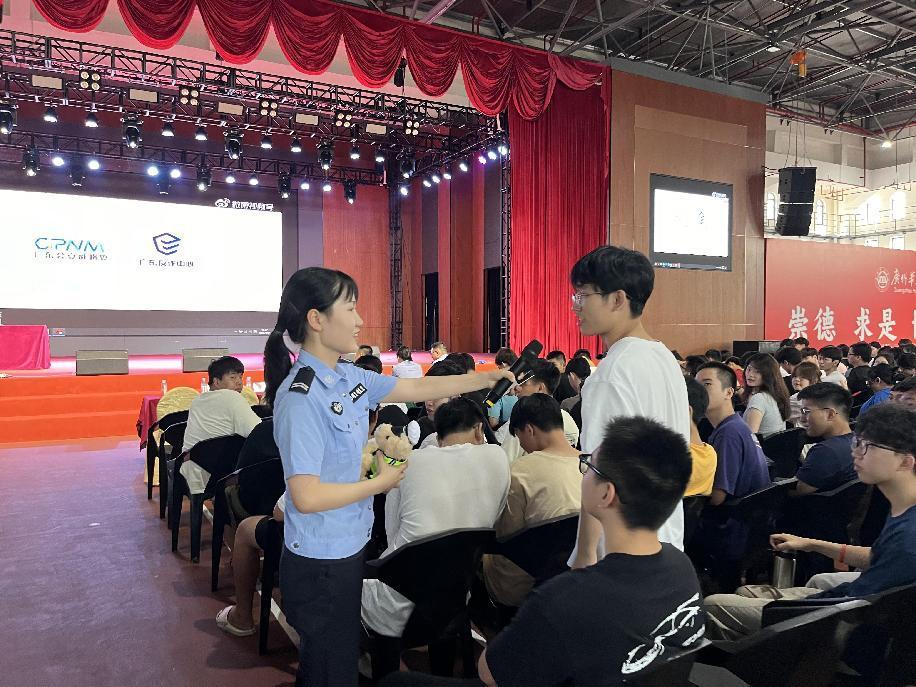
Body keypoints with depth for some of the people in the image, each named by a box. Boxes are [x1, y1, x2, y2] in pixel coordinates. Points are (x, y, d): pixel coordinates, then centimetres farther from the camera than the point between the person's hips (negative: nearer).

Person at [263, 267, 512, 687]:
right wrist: (381, 483, -17)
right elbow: (306, 496, -29)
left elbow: (417, 389, 10)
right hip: (320, 561, -8)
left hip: (347, 548, 8)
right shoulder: (300, 397, -26)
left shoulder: (349, 378, -2)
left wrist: (486, 379, 10)